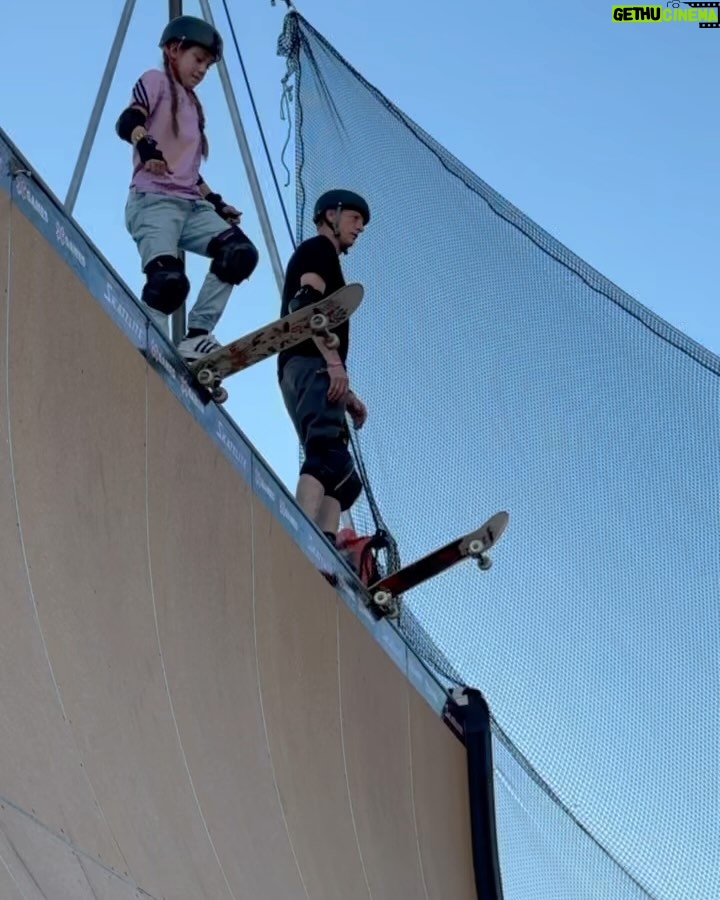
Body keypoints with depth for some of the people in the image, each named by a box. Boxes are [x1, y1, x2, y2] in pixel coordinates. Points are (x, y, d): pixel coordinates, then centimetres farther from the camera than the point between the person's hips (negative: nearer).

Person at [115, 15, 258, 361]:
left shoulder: (193, 104, 30)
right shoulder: (156, 80, 6)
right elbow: (126, 123, -13)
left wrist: (216, 202, 22)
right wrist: (146, 147, -33)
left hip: (191, 205, 8)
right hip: (153, 200, -8)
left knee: (240, 252, -15)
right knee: (168, 279, -28)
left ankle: (197, 335, -12)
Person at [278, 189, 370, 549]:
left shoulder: (324, 259, 35)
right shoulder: (318, 249, 7)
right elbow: (306, 303, -13)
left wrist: (347, 395, 26)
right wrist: (334, 362, -23)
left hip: (308, 368, 10)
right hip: (310, 366, -10)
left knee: (342, 476, 1)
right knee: (327, 453, -28)